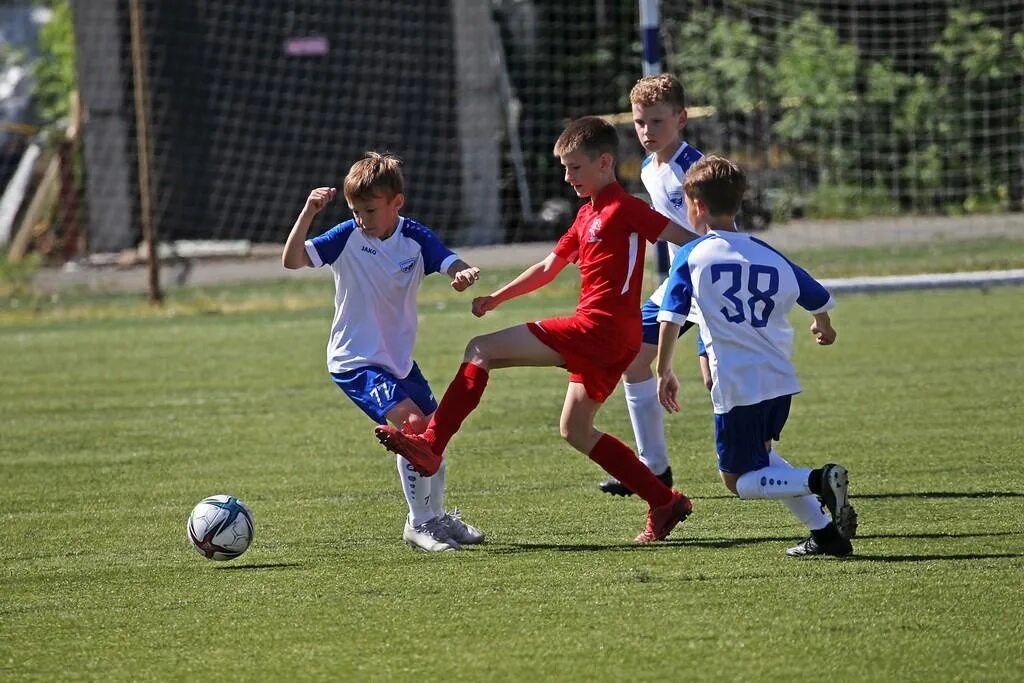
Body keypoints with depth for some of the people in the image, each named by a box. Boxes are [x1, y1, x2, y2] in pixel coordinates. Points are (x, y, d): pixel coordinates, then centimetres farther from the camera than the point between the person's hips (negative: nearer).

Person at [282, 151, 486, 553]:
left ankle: (437, 516, 38)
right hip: (355, 362, -5)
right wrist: (308, 213, -33)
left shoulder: (416, 239, -6)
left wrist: (465, 274, -39)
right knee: (412, 424, -22)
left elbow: (454, 266, -15)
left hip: (398, 360, 5)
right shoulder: (347, 237, -13)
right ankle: (419, 523, -11)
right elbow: (292, 260, -20)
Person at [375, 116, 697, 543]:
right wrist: (497, 298, 24)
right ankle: (664, 503, 12)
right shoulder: (587, 215, 21)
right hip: (600, 335, 10)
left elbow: (688, 239, -11)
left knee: (481, 351, -9)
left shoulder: (624, 209, -7)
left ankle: (431, 445, -15)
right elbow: (549, 268, 29)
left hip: (598, 328, -10)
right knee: (574, 430, 15)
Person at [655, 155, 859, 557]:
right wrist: (823, 328, 39)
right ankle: (826, 532, 12)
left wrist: (664, 373, 3)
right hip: (781, 379, 5)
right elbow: (819, 300, 17)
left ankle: (818, 481, -22)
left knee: (738, 479, 6)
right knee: (759, 456, 26)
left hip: (736, 386, -5)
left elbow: (671, 318, -8)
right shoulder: (769, 256, 10)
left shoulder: (691, 257, -2)